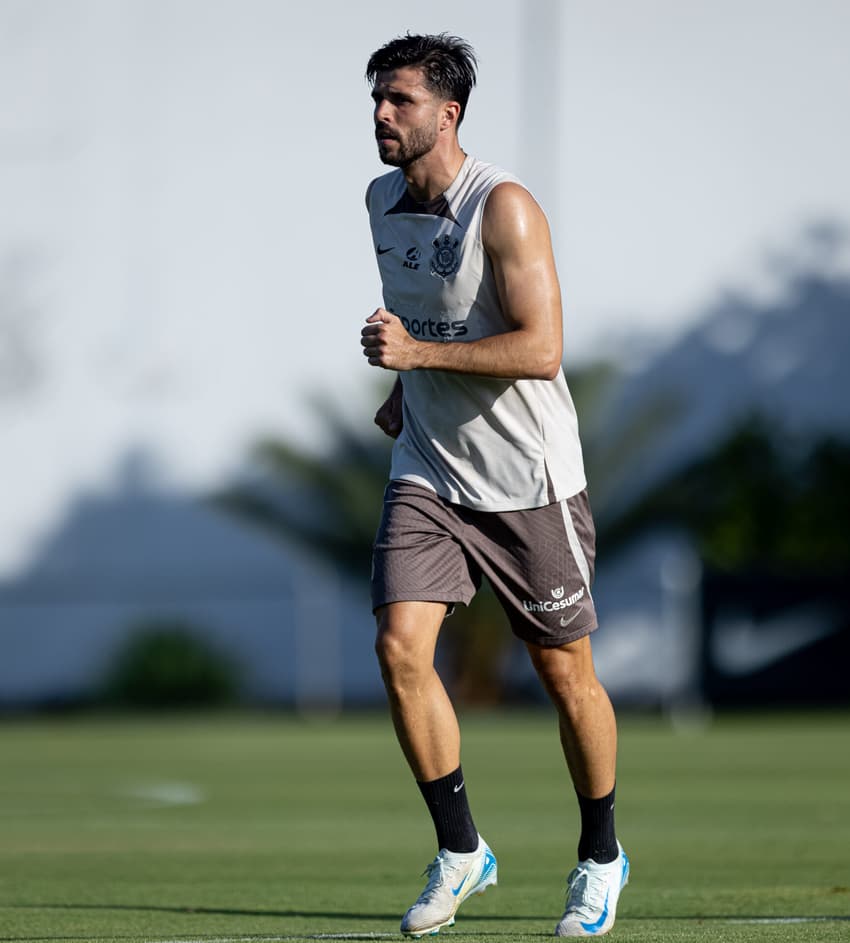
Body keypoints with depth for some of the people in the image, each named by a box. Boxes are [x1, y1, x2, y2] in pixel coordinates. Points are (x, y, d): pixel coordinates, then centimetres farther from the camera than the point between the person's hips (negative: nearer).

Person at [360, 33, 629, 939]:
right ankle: (459, 852, 1)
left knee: (565, 674, 5)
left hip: (527, 479, -5)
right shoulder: (382, 201, 4)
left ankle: (600, 857, 26)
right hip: (426, 471, 5)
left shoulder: (503, 207, -18)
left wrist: (418, 353, -30)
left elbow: (541, 351, -25)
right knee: (399, 648, -13)